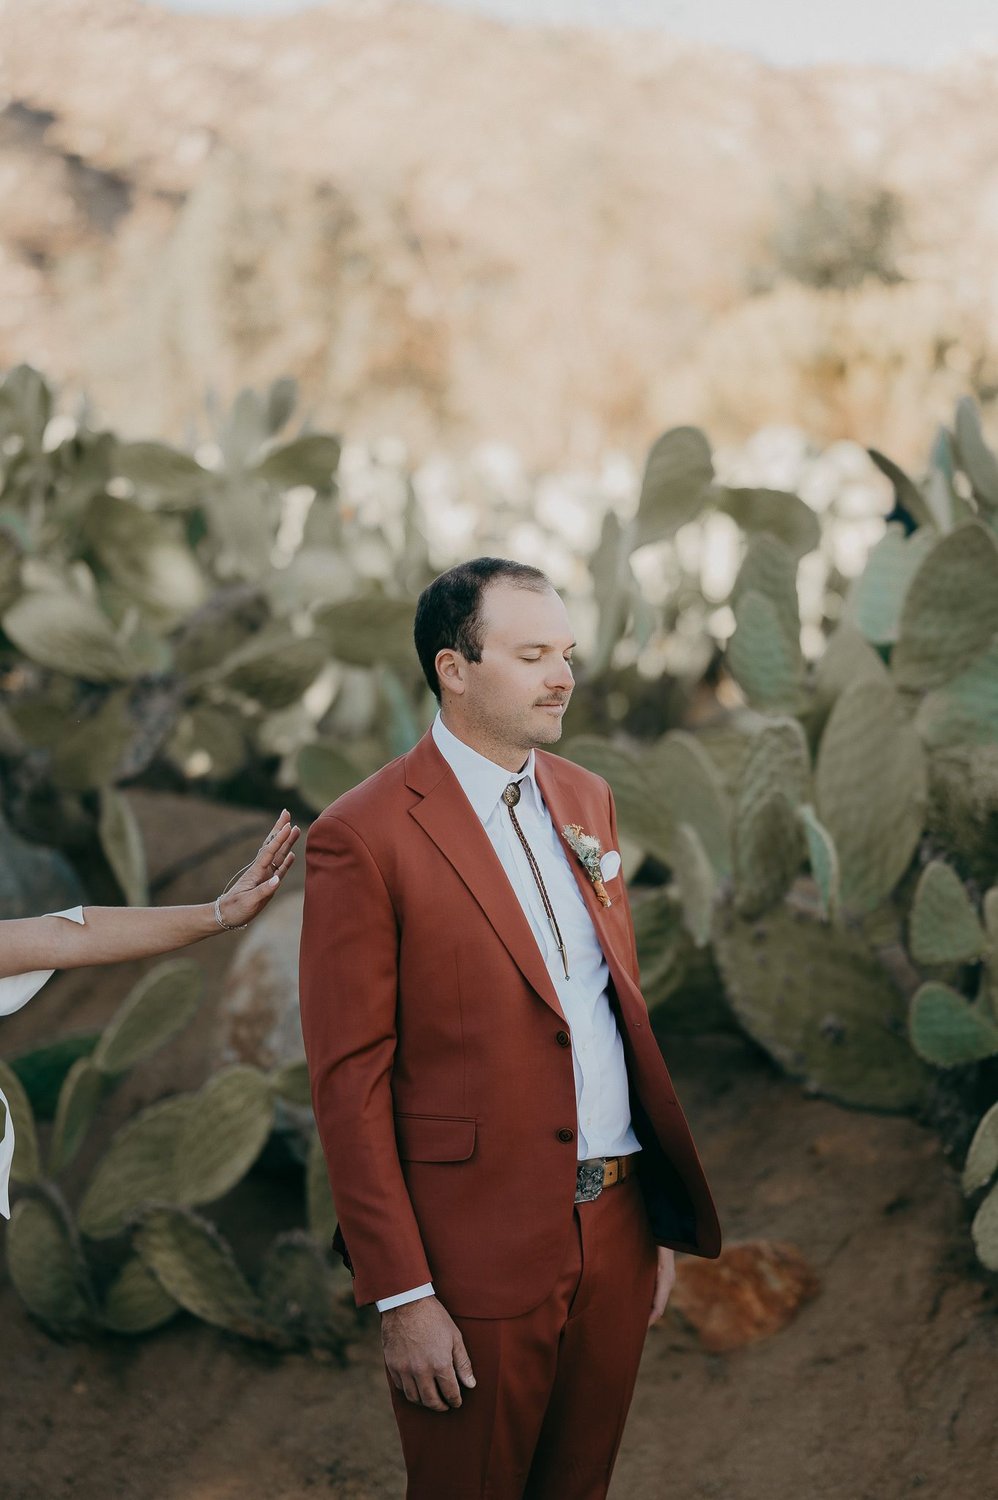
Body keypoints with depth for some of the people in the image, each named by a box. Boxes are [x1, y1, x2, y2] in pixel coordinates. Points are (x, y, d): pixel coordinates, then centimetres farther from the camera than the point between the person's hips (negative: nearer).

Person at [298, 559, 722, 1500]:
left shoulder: (586, 799, 9)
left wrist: (663, 1213, 11)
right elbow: (349, 1079, -13)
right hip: (480, 1256, -6)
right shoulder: (363, 836, -12)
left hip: (616, 1234, 6)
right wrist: (401, 1297, -14)